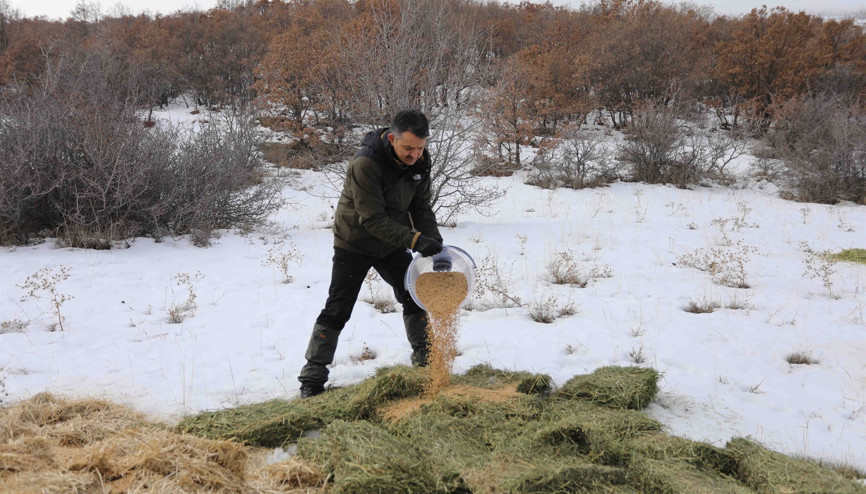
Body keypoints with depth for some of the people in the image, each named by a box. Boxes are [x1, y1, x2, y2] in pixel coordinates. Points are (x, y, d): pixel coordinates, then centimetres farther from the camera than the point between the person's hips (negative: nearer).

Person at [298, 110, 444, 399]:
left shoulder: (420, 161, -11)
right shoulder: (365, 164, -32)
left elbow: (421, 207, -1)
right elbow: (373, 219, -33)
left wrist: (433, 240, -16)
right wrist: (415, 240, -40)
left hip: (392, 244, 6)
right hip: (355, 243, -6)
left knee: (414, 296, 8)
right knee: (337, 310, -2)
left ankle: (425, 358, 25)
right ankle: (313, 375, 7)